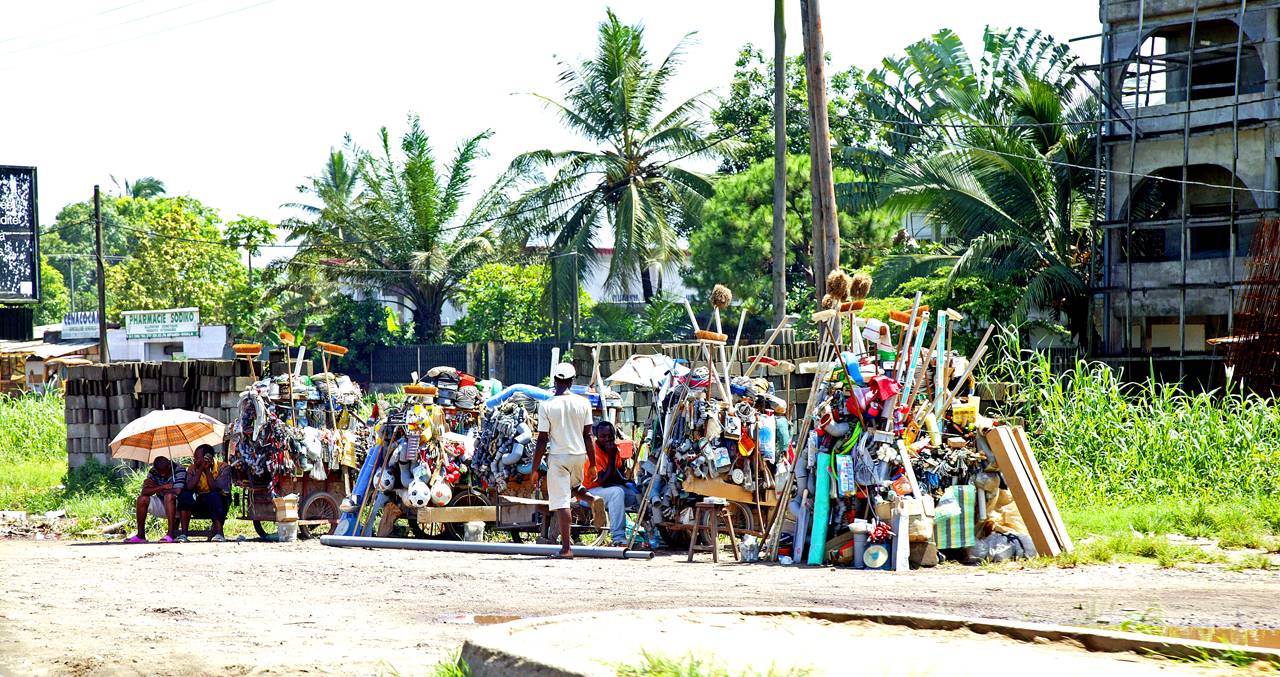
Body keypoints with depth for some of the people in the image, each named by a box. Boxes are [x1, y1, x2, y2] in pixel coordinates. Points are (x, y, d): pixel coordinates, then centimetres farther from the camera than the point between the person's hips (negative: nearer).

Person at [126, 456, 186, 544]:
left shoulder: (179, 470, -17)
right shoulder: (153, 472, -3)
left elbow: (177, 491, -28)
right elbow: (145, 492, -13)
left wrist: (155, 488, -19)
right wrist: (162, 487, -26)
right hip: (162, 505, 5)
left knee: (169, 496, -36)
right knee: (142, 499, -16)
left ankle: (171, 534, -37)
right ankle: (140, 535, -9)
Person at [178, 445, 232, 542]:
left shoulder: (223, 467, -10)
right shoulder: (193, 468, 0)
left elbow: (215, 489, -23)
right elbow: (189, 487, -18)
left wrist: (207, 470, -22)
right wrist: (200, 469, -21)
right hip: (199, 506, 3)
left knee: (213, 496, -36)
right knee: (185, 495, -25)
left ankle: (219, 533, -35)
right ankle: (184, 533, -27)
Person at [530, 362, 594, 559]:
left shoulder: (546, 405, -11)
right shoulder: (583, 403, -3)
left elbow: (542, 440, -9)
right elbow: (588, 436, 0)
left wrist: (535, 469, -2)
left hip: (557, 456, -3)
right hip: (579, 454, 4)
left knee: (561, 502, -2)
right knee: (574, 487, 31)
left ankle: (566, 547, -5)